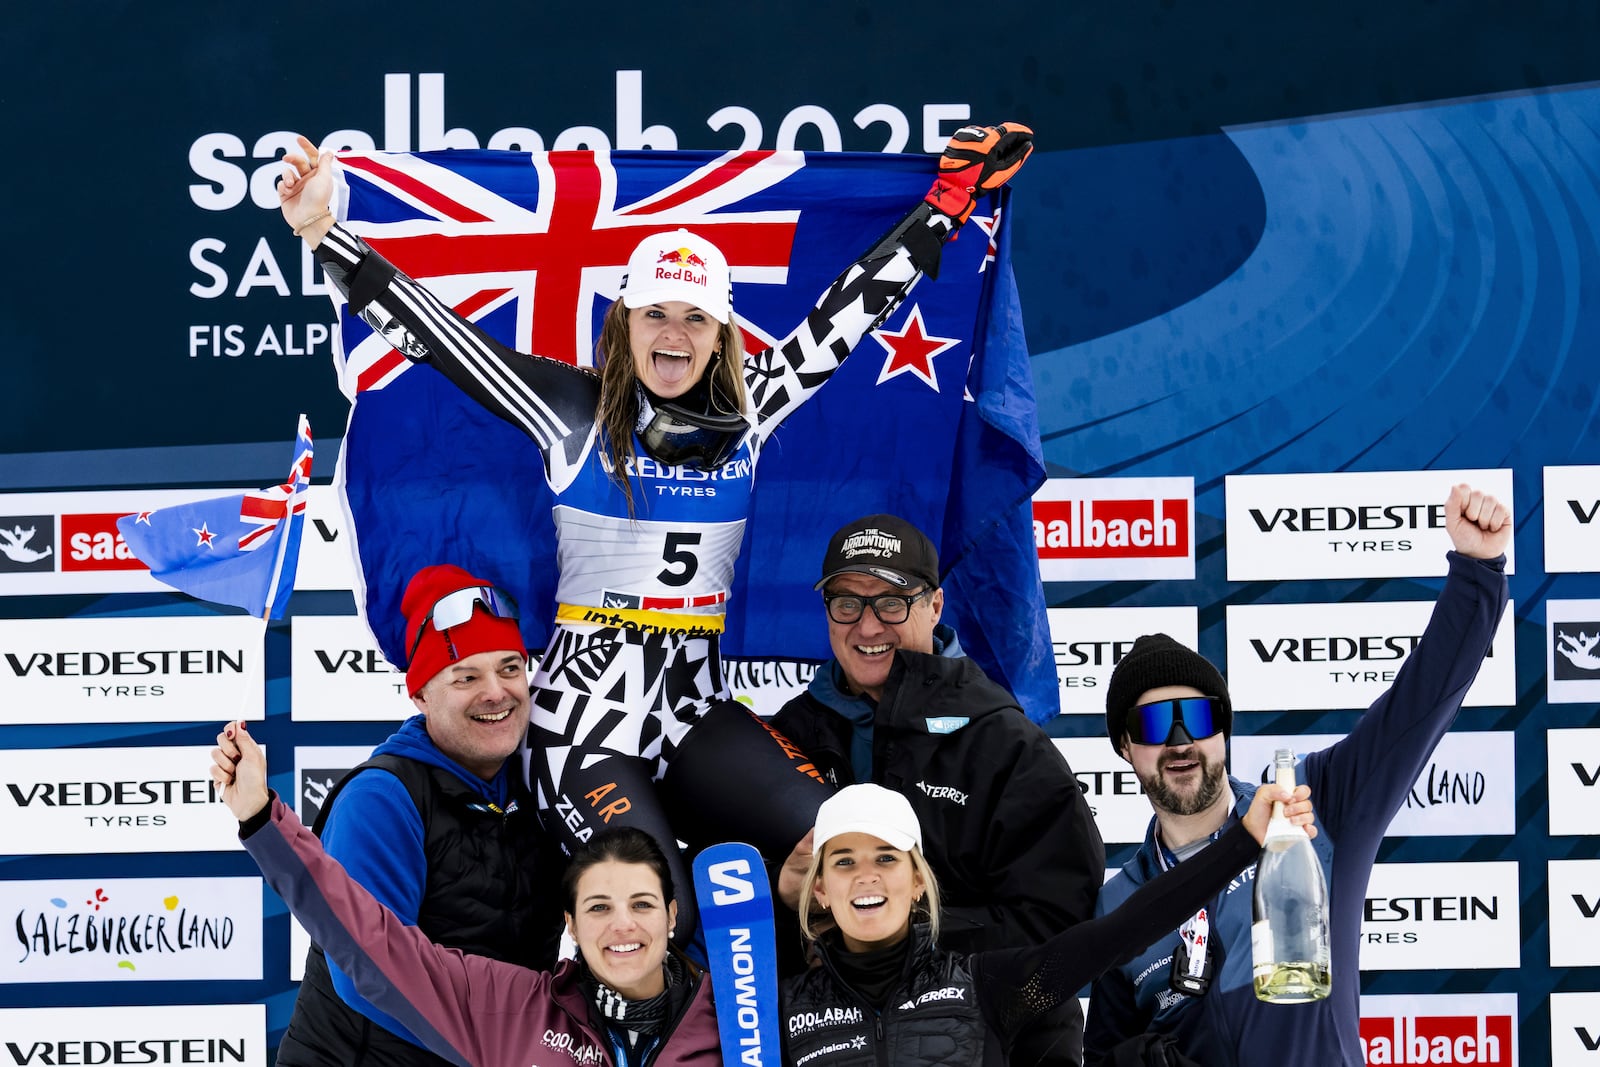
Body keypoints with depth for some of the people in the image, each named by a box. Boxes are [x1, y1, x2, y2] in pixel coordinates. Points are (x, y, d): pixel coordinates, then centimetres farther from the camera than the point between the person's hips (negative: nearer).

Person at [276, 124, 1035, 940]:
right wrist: (323, 235, -16)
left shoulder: (745, 414, 7)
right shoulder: (576, 412, -3)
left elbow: (848, 314, 12)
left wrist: (944, 207, 13)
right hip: (586, 715, -4)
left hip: (697, 712, 4)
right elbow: (428, 330, -8)